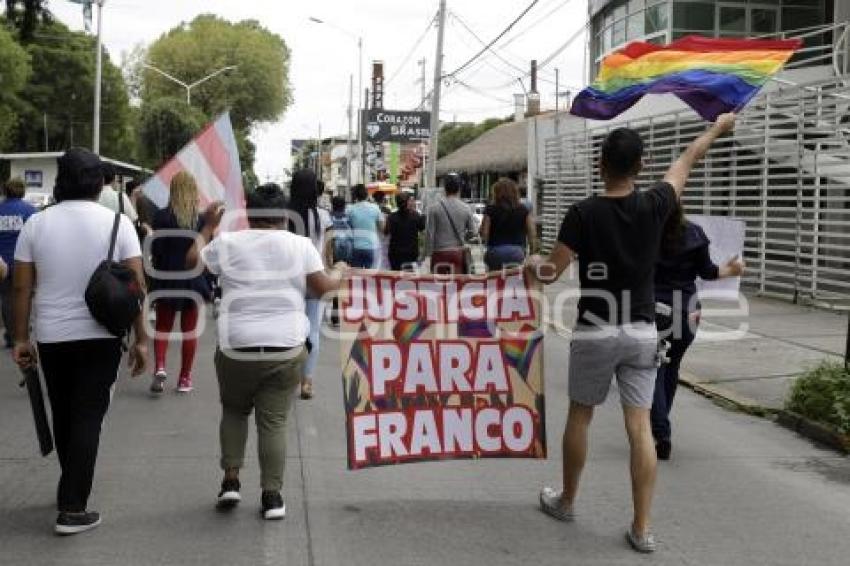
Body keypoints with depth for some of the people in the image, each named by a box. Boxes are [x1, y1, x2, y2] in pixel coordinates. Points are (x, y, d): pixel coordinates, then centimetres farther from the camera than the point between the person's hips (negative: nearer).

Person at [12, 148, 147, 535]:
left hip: (51, 337, 3)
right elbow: (135, 284, -9)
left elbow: (22, 287, 0)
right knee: (87, 419, 2)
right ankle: (72, 509, -2)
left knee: (63, 416, 18)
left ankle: (73, 489, 34)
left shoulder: (36, 223, -1)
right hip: (100, 337, -2)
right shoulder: (116, 222, -6)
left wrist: (21, 338, 7)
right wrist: (140, 339, -4)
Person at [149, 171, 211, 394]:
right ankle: (185, 378, 16)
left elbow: (155, 252, -11)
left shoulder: (162, 216, -10)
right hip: (194, 280, 1)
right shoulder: (202, 218, -5)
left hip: (167, 279, -1)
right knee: (190, 329, 11)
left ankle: (159, 368, -7)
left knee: (163, 326, 13)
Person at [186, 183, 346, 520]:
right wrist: (339, 274, 18)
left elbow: (191, 261, 15)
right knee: (274, 420, 7)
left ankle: (231, 480, 16)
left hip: (236, 348, 1)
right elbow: (322, 287, -3)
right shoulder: (300, 245, 1)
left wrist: (208, 226, 28)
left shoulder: (228, 243, 2)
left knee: (234, 411, 22)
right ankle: (272, 495, 6)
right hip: (287, 349, 0)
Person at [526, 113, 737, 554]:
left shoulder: (583, 213, -11)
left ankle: (565, 502, 30)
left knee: (580, 416, 15)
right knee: (639, 425, 2)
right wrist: (717, 128, 31)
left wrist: (532, 264, 13)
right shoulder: (654, 206, -3)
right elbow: (686, 162, 14)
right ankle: (641, 529, 4)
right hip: (641, 332, 2)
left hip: (595, 333, -2)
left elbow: (551, 272, -11)